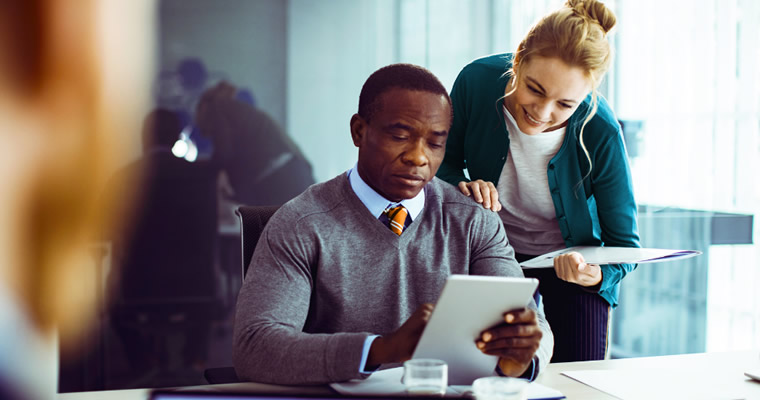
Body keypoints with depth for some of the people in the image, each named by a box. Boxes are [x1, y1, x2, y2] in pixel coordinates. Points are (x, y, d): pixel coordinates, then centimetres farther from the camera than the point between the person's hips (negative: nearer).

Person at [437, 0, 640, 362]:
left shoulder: (600, 133, -28)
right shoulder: (477, 81, -24)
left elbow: (624, 244, -16)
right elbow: (444, 162, -4)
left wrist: (598, 275, -38)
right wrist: (462, 187, -27)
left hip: (576, 257, -1)